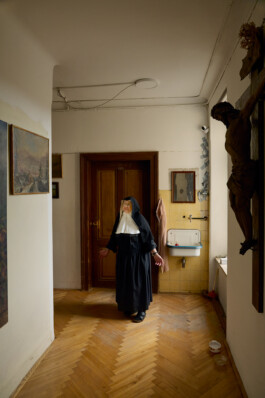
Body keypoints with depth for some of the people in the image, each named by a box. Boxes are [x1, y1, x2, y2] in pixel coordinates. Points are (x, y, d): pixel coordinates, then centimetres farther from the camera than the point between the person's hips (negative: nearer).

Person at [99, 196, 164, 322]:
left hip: (138, 255, -5)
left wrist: (155, 253, -15)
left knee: (138, 281, 0)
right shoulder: (120, 219, 5)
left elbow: (148, 237, -10)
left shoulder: (139, 219, -9)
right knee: (125, 280, 10)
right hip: (124, 255, 5)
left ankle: (141, 310, 12)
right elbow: (114, 237, 15)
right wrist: (107, 249, 19)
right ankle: (128, 306, 27)